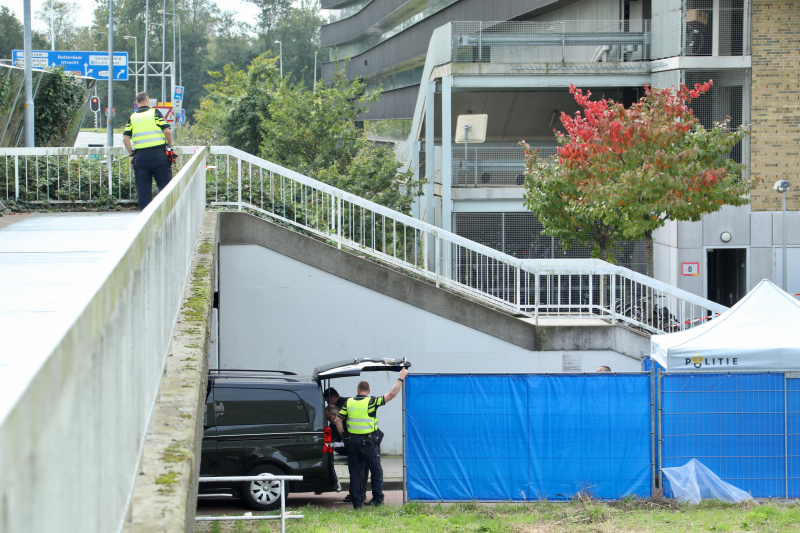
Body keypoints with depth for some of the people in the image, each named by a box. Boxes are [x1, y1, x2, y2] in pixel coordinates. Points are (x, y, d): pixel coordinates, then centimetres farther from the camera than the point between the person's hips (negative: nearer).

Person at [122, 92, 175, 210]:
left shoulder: (132, 117, 8)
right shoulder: (155, 113, 1)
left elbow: (125, 138, 1)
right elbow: (167, 131, -7)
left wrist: (131, 154, 9)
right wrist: (170, 143, 11)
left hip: (140, 156, 2)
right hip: (159, 154, -2)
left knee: (142, 187, 5)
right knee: (164, 184, 5)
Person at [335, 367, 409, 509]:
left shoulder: (349, 403, 3)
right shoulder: (371, 401, -8)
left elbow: (338, 420, 5)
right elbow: (392, 394, -8)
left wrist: (342, 435, 17)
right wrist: (401, 378, 1)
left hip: (352, 441, 3)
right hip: (368, 442, -3)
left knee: (354, 473, 7)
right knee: (376, 470, 10)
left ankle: (356, 502, 7)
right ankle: (377, 498, 10)